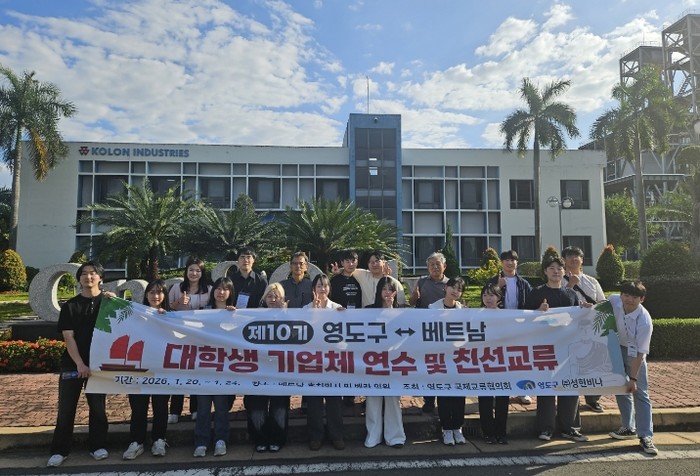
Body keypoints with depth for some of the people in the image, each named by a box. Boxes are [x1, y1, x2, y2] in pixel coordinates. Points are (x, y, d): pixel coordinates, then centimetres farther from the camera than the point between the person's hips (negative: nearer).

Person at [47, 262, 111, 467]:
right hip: (72, 363, 1)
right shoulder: (70, 305, 3)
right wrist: (80, 364, -13)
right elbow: (68, 337, -3)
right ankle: (59, 450, 15)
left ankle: (98, 446, 16)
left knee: (97, 405, 5)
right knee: (66, 407, 3)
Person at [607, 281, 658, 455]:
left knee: (640, 392, -8)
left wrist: (633, 378, -26)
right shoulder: (613, 301, -20)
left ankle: (645, 437, 1)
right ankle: (628, 428, 29)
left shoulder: (644, 321, -31)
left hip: (633, 353, -5)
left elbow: (640, 353, -27)